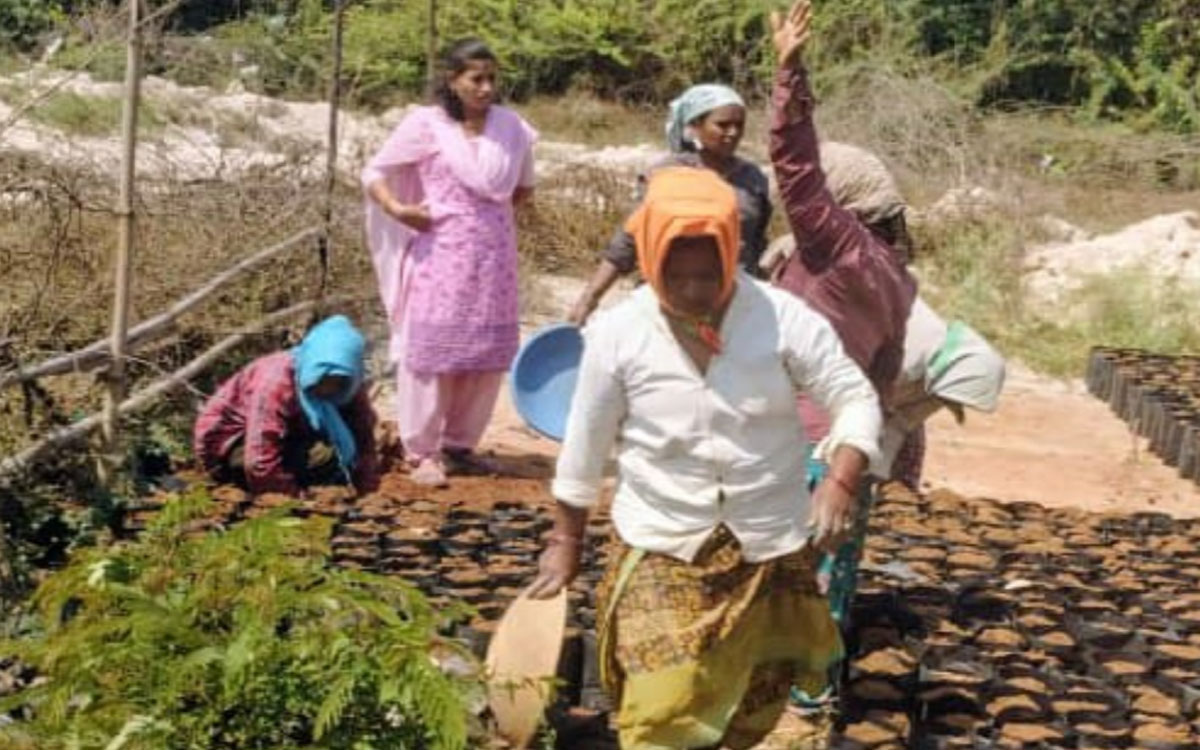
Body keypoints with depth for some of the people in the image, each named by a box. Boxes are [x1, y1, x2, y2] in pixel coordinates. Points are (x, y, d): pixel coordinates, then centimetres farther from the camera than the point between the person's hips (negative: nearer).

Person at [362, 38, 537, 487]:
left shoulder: (512, 127, 6)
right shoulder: (425, 124, -4)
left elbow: (524, 187, 22)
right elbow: (374, 173, 1)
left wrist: (498, 211, 6)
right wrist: (397, 209, -14)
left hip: (495, 257, 4)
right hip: (440, 255, -4)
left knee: (487, 357, 7)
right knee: (429, 352, -2)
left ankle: (459, 445, 21)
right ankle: (422, 452, 6)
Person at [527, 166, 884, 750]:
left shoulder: (785, 318, -13)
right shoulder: (616, 333, -11)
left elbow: (855, 399, -8)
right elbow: (586, 443, 0)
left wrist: (840, 482, -25)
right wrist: (566, 540, 8)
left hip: (771, 549, 1)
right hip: (660, 549, -1)